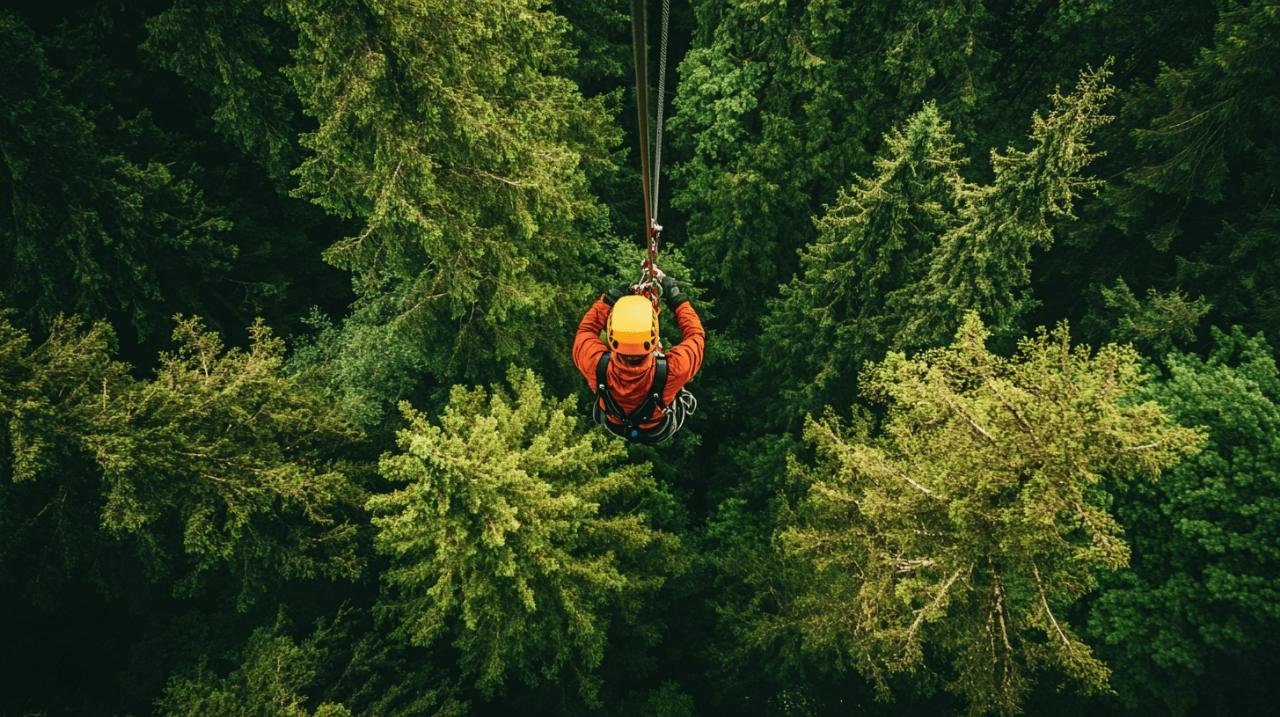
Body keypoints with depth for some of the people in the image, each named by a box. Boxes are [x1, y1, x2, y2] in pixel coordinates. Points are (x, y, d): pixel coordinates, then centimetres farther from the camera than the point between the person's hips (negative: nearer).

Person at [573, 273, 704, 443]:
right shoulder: (671, 371, -46)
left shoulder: (597, 365, -42)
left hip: (615, 427, 2)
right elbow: (695, 334, -23)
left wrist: (608, 299, -14)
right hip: (659, 432, -1)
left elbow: (586, 329, -17)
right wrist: (677, 298, -15)